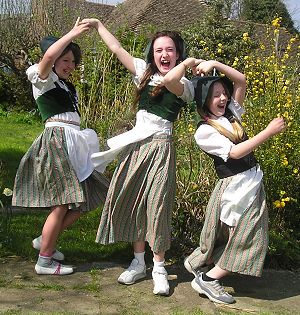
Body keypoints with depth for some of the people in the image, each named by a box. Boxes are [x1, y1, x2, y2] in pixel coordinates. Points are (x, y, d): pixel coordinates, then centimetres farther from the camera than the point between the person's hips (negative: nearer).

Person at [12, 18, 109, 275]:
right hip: (56, 140, -9)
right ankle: (44, 261, 4)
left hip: (74, 145, 9)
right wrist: (73, 33, -15)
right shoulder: (44, 79, 1)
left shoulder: (67, 87, 26)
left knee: (87, 198, 7)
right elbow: (49, 55, -21)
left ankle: (45, 240, 20)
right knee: (62, 204, -10)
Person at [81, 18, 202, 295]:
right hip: (136, 145, 6)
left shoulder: (184, 85, -5)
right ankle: (138, 263, 21)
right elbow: (117, 49, 17)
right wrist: (97, 24, 21)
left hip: (160, 148, -5)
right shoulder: (145, 71, 11)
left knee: (156, 206, -5)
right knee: (132, 202, 7)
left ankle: (159, 268, 11)